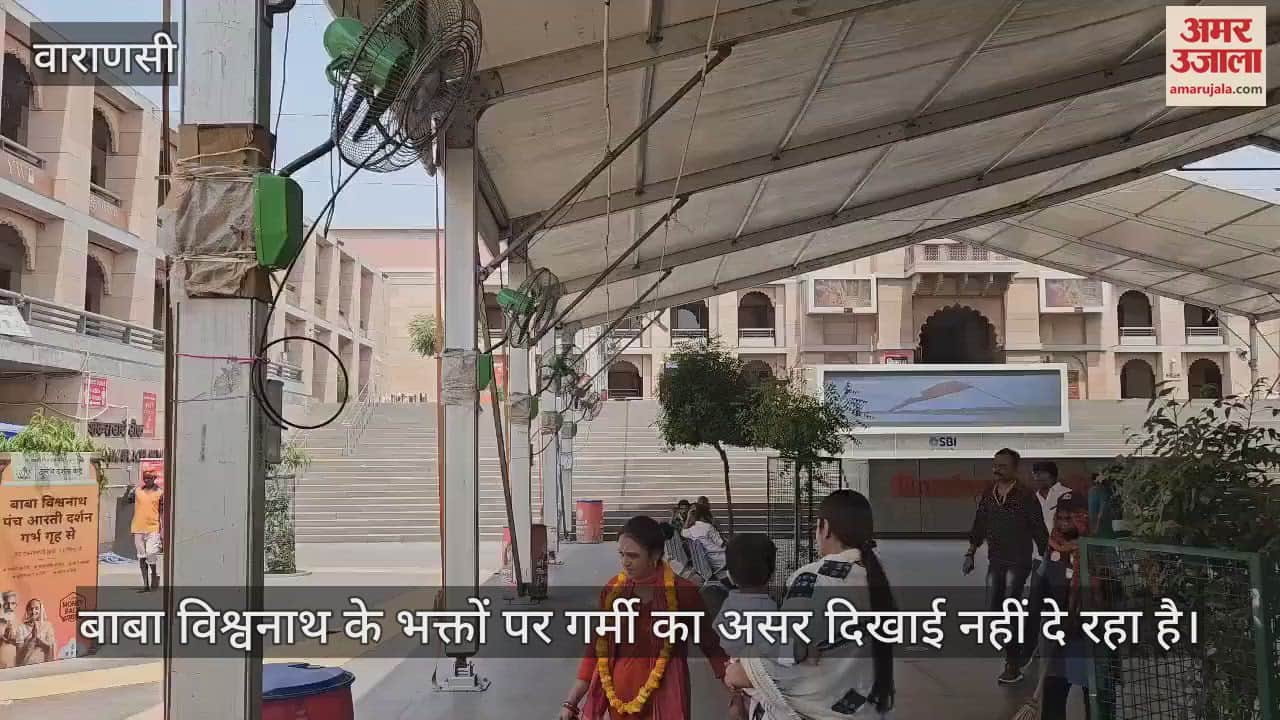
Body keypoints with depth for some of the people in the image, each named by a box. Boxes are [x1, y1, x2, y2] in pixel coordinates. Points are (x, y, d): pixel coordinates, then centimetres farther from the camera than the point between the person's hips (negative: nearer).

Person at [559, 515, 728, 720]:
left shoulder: (682, 592, -10)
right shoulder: (612, 589, 0)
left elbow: (711, 646, 0)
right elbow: (596, 648, 7)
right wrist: (572, 702, 6)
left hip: (662, 701, -3)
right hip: (614, 700, 3)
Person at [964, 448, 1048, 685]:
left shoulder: (1025, 496, -11)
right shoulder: (988, 494, 5)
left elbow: (1039, 530, -7)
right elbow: (979, 526, 12)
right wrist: (970, 554, 10)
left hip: (1019, 561, -6)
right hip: (995, 561, 6)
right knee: (994, 609, 9)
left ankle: (1013, 666, -1)